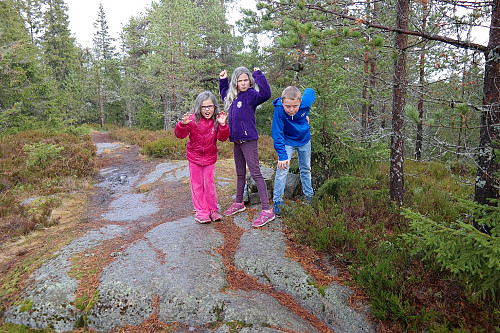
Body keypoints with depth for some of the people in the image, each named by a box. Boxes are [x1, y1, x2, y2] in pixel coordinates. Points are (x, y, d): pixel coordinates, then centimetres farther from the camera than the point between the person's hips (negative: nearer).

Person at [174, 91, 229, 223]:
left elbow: (222, 138, -15)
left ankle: (212, 210, 20)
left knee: (210, 184, 5)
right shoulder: (193, 119, -14)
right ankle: (201, 212, 16)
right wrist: (183, 124, -36)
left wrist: (222, 125, -31)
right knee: (197, 184, 5)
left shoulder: (217, 120, -8)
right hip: (194, 157, -1)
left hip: (210, 157, 1)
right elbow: (180, 135, -16)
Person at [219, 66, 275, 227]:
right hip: (236, 140, 8)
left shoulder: (251, 95, -9)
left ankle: (267, 210, -8)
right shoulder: (232, 97, 14)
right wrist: (222, 80, 26)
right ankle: (239, 203, 35)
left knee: (255, 173, -10)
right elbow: (223, 94, 38)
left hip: (249, 140, -8)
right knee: (240, 174, 19)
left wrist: (258, 75, -21)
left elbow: (266, 93, -31)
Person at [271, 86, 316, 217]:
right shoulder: (279, 110, -36)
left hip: (304, 140, 3)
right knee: (282, 170, -13)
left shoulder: (305, 102, -30)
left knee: (306, 169, 18)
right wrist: (282, 155, -33)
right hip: (287, 141, -3)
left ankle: (309, 195, 38)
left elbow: (310, 91, -4)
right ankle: (277, 201, 1)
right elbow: (277, 135, -30)